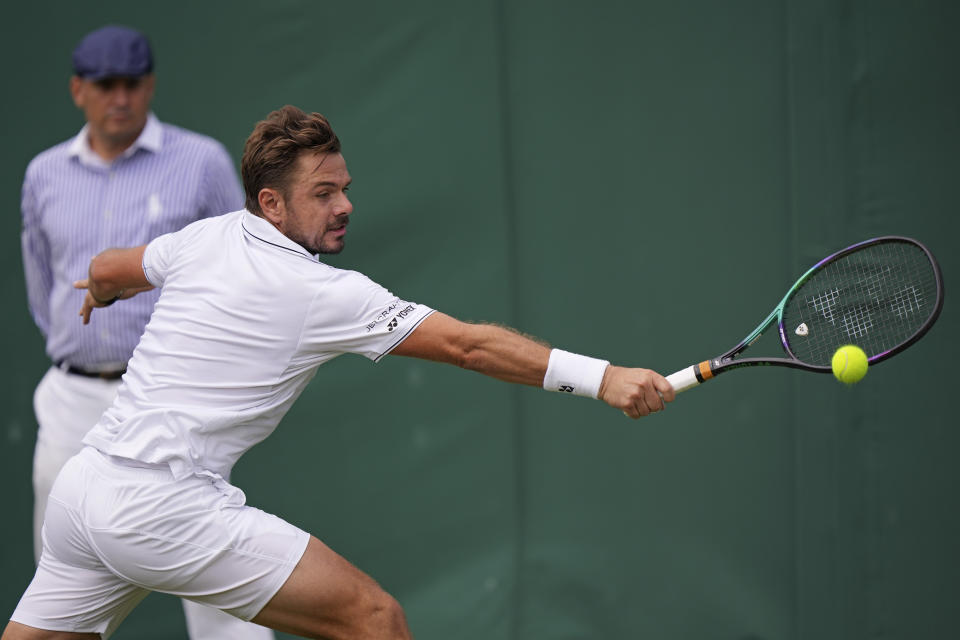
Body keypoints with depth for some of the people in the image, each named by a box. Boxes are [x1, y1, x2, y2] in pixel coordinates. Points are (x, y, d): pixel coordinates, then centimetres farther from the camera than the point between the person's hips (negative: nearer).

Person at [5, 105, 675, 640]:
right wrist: (601, 377, -15)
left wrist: (102, 296, 54)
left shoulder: (209, 237, 11)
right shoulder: (323, 294, -10)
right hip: (165, 504, -8)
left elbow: (106, 271, 30)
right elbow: (468, 344, -14)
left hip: (83, 481, 8)